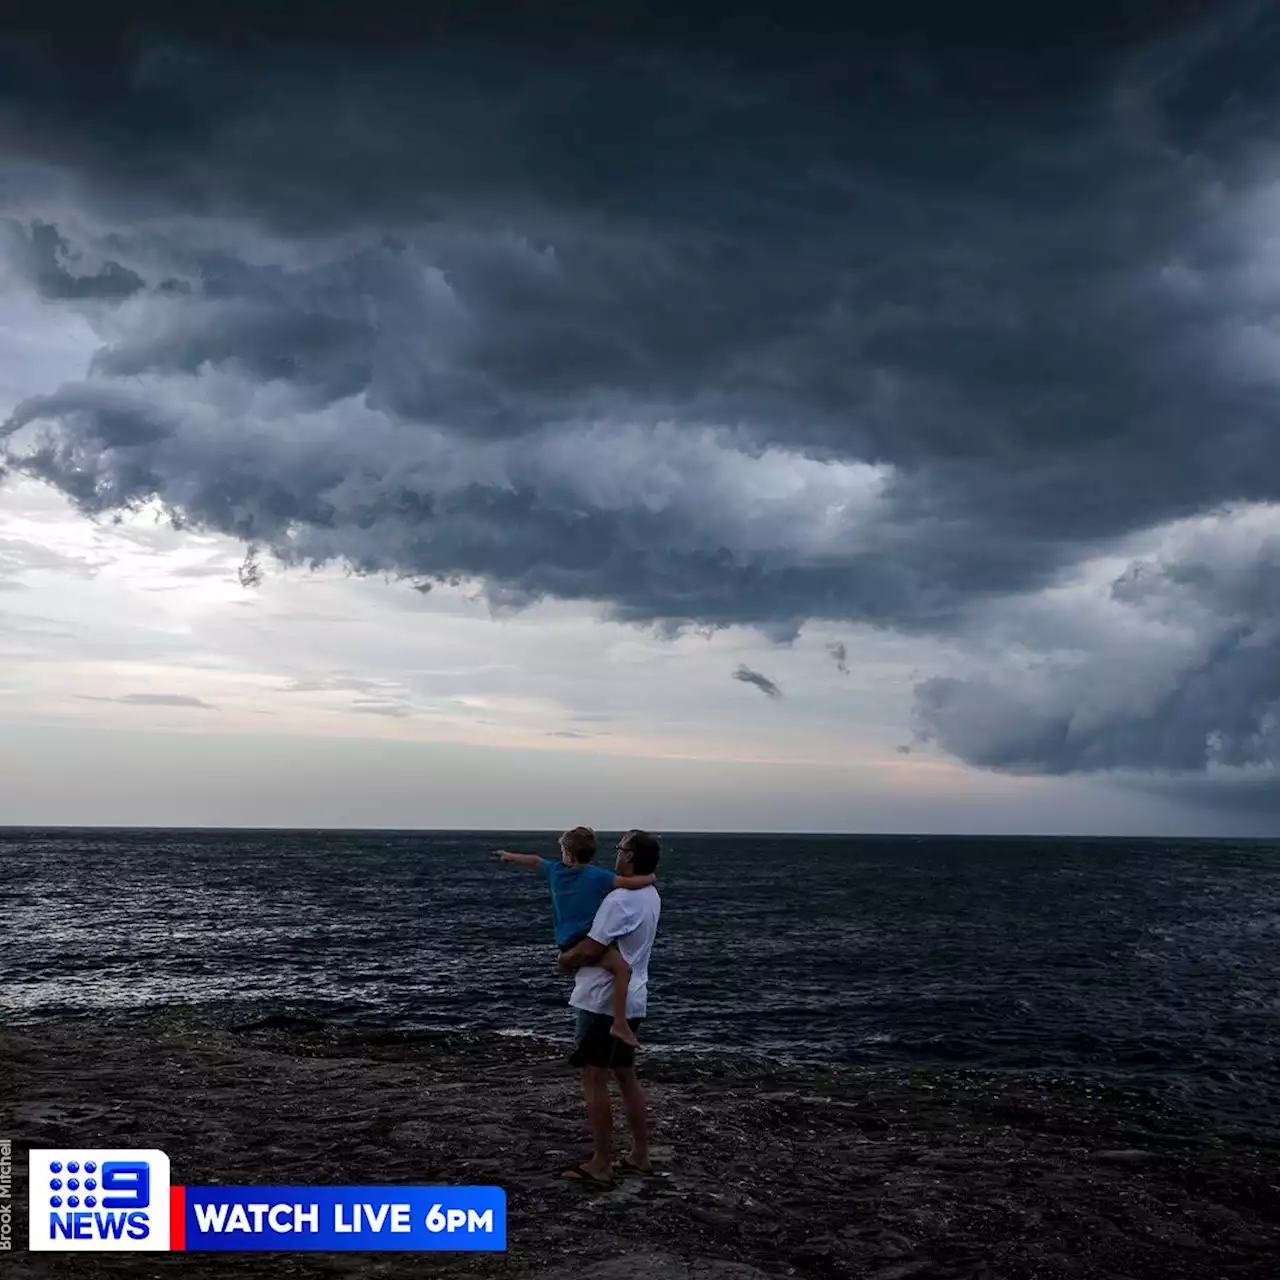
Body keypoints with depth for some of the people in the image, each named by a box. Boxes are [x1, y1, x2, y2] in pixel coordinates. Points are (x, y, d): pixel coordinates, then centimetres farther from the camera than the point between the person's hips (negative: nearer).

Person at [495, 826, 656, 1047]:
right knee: (623, 968, -20)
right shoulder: (597, 875, -9)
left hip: (565, 943, 8)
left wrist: (510, 856, 47)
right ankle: (620, 1023, -29)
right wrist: (649, 878, 4)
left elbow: (534, 860, 29)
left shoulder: (556, 870, 9)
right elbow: (630, 883, -17)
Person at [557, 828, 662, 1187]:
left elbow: (590, 950, -23)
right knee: (626, 1077, 17)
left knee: (594, 1079, -1)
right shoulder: (649, 896, 9)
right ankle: (639, 1155, 23)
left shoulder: (620, 900, -22)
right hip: (630, 1000, 9)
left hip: (604, 1001, -9)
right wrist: (576, 955, 8)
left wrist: (564, 959, -2)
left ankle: (601, 1165, 4)